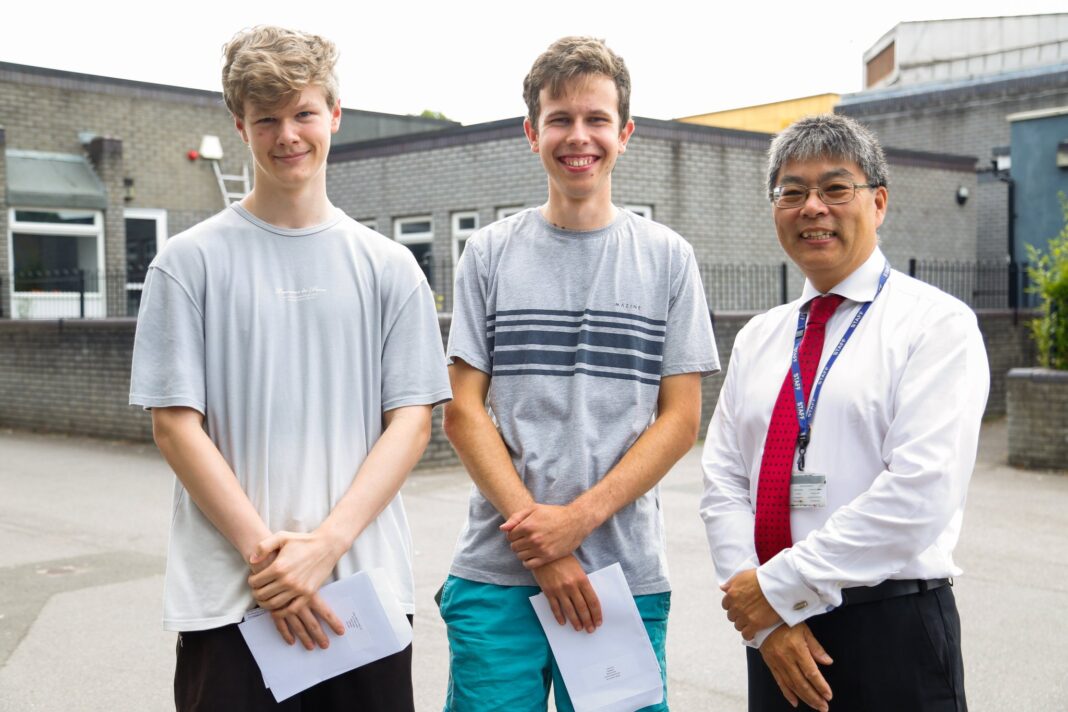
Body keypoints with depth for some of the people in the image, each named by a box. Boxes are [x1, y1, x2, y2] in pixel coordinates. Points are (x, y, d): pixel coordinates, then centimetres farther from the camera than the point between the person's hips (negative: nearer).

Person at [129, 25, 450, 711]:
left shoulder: (389, 267, 6)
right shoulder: (191, 261, 2)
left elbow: (412, 420, 1)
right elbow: (176, 424, -2)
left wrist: (325, 544, -11)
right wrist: (266, 553, -12)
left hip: (368, 590, 2)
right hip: (228, 598, -1)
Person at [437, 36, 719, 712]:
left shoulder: (668, 257, 5)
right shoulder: (491, 253, 5)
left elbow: (681, 418, 0)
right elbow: (463, 410, 0)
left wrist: (579, 517, -12)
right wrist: (536, 535, -10)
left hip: (627, 572, 0)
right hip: (498, 571, 0)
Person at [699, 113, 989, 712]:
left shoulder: (937, 324, -7)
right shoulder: (757, 339, 10)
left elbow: (920, 491, -17)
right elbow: (724, 483, 4)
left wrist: (779, 585, -16)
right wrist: (765, 622, -9)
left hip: (893, 632, -4)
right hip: (776, 633, 4)